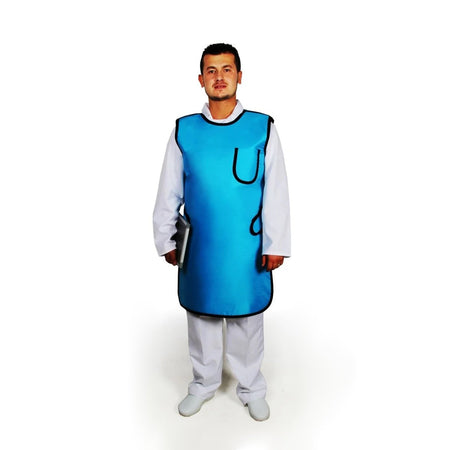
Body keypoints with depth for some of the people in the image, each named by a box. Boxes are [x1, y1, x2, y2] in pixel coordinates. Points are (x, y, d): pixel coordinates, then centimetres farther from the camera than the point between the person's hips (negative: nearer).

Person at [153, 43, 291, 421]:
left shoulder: (263, 128, -4)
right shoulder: (184, 131, 0)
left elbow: (276, 191, -4)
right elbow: (169, 193, 5)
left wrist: (276, 245, -5)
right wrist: (166, 240, 6)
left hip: (247, 248, -1)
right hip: (199, 247, 2)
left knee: (247, 319, 13)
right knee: (202, 316, 17)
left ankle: (251, 388, 37)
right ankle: (204, 383, 41)